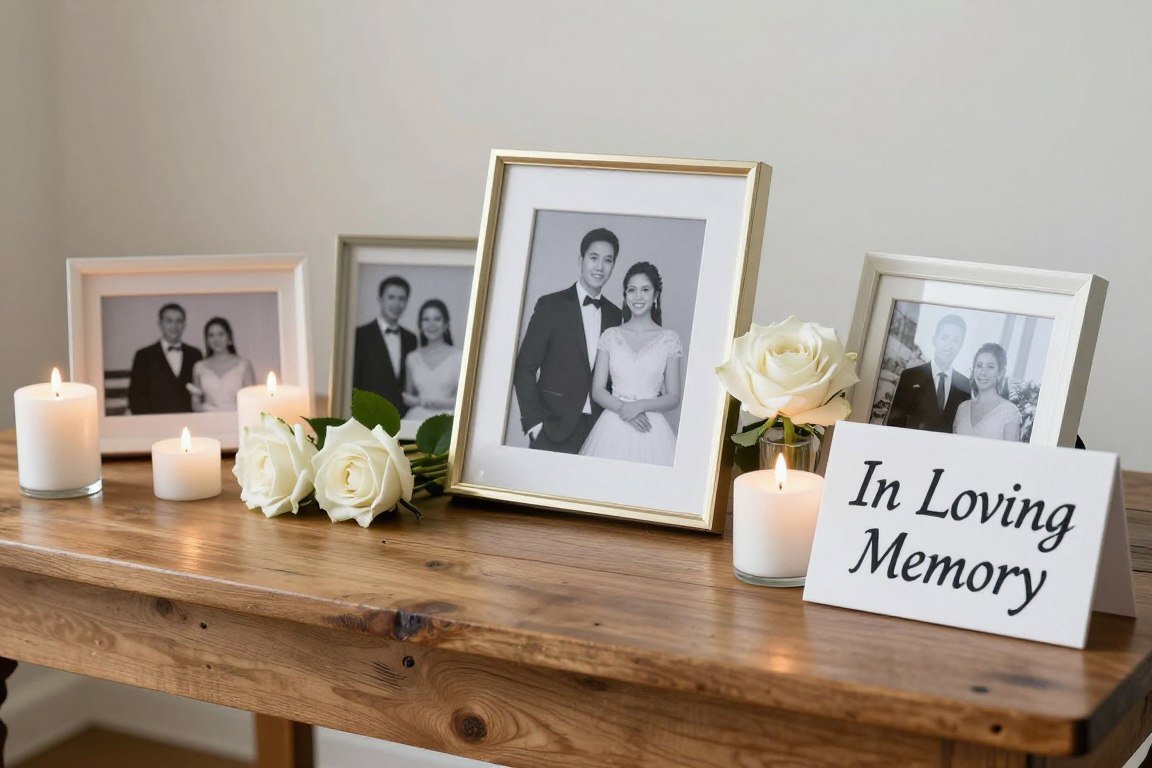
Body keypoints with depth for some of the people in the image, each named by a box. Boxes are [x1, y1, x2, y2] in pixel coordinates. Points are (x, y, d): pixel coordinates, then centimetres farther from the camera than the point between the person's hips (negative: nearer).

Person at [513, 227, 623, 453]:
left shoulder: (615, 316, 11)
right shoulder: (551, 306, -1)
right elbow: (524, 369, -2)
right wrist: (534, 422, -9)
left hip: (597, 431, 3)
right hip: (554, 427, -3)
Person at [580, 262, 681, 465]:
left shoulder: (669, 340, 4)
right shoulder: (610, 336, 8)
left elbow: (673, 398, 3)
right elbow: (597, 391, 5)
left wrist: (641, 405, -13)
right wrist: (623, 408, -13)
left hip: (651, 430, -1)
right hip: (612, 429, 1)